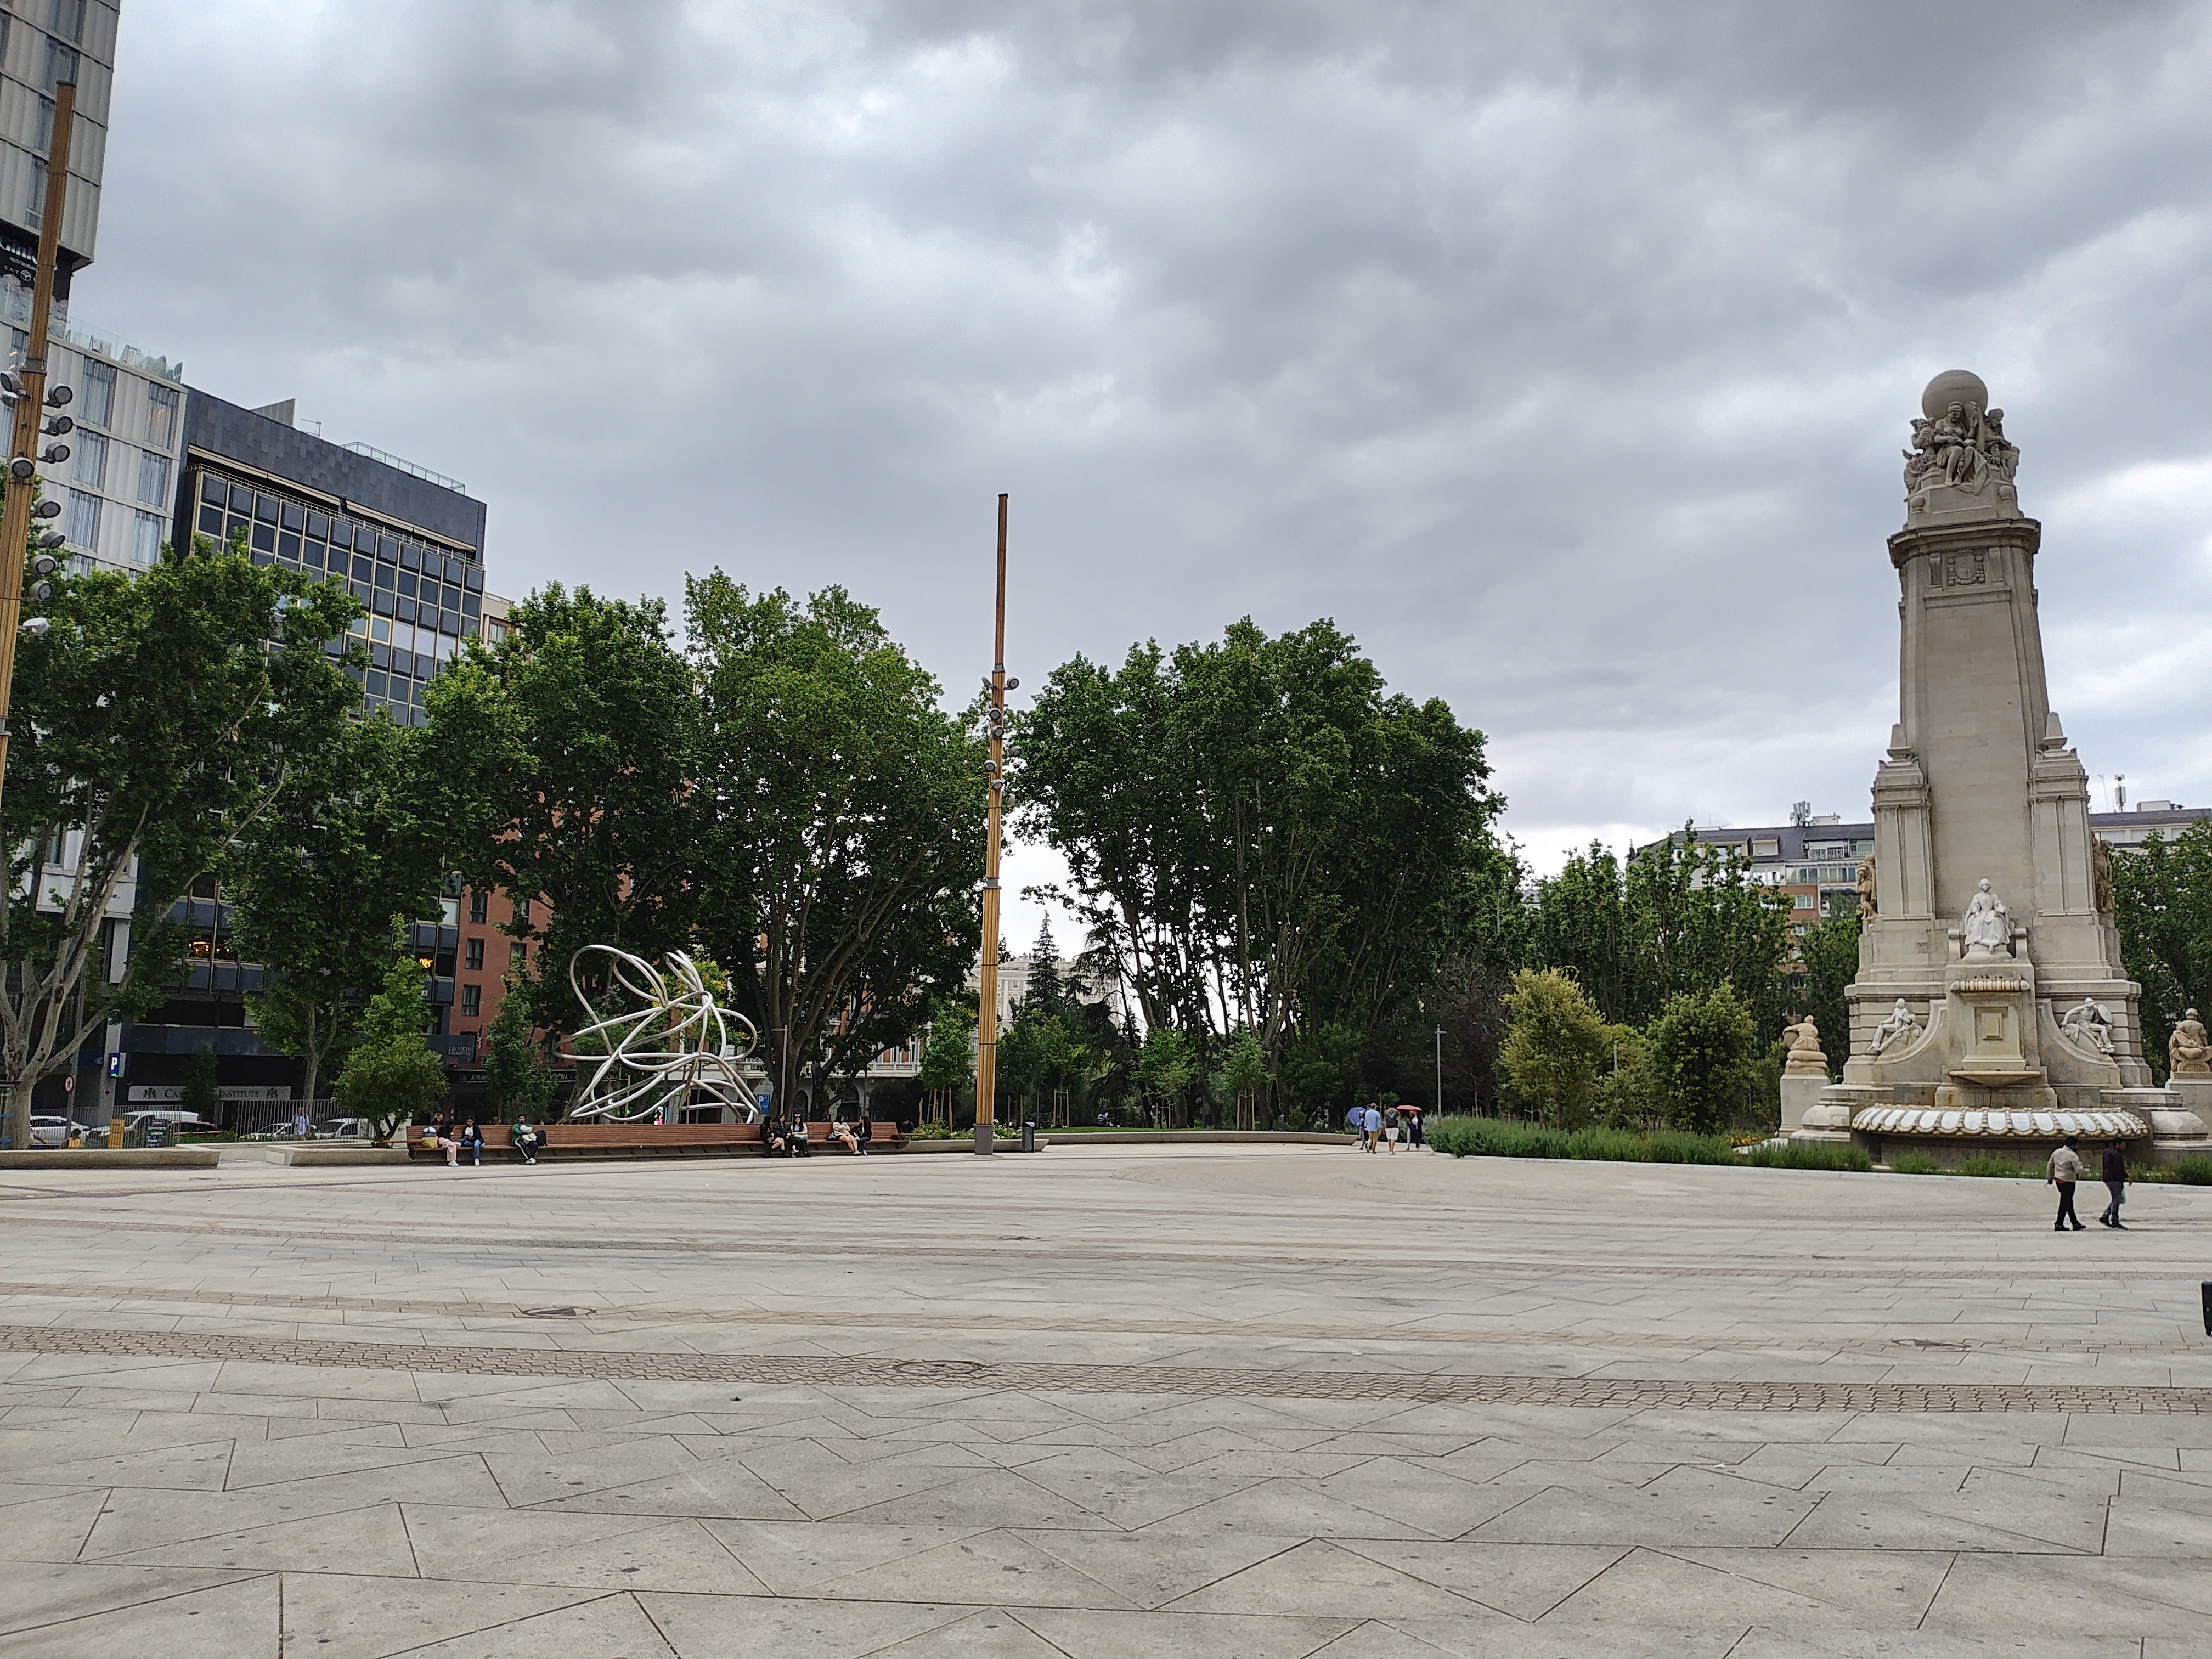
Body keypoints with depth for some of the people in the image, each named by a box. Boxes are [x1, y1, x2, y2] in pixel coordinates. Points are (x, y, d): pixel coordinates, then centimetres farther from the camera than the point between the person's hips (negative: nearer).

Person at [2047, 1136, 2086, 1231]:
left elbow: (2051, 1165, 15)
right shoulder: (2073, 1156, -16)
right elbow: (2079, 1170, -20)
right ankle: (2059, 1224, -1)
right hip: (2068, 1181, -7)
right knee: (2065, 1203, -1)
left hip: (2058, 1180, 7)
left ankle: (2075, 1223, 22)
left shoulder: (2056, 1152, 7)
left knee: (2068, 1202, 16)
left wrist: (2050, 1178, 25)